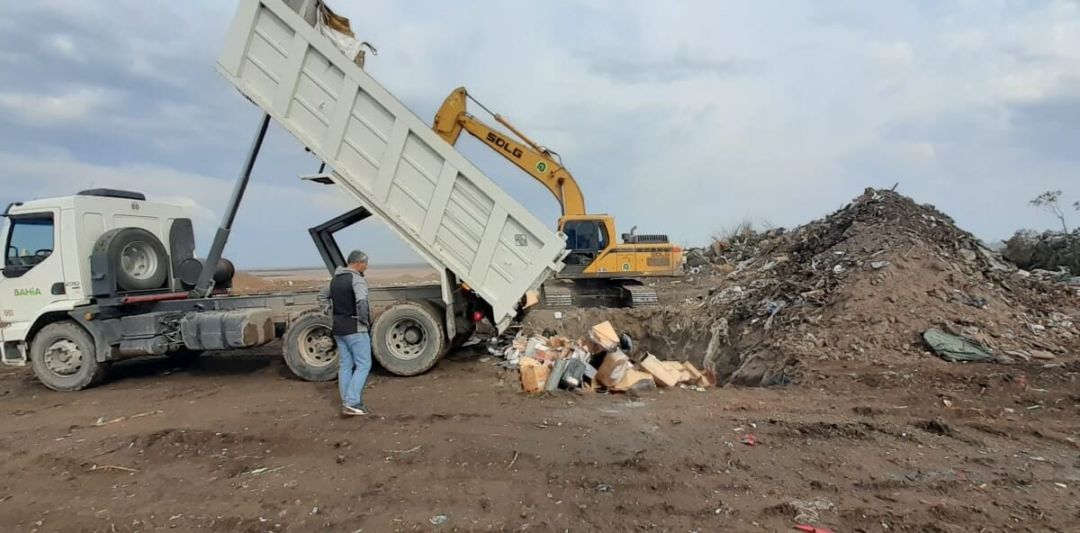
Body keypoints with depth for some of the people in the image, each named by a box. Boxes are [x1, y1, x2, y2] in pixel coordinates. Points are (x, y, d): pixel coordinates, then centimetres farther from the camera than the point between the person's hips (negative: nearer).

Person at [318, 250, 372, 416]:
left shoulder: (336, 279, 13)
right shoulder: (357, 279, -15)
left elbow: (322, 296, 26)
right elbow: (362, 302, -30)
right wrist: (364, 320, -15)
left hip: (339, 328, 8)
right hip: (355, 329, -8)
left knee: (345, 365, 12)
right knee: (363, 365, -3)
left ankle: (347, 403, 17)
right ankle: (351, 403, -10)